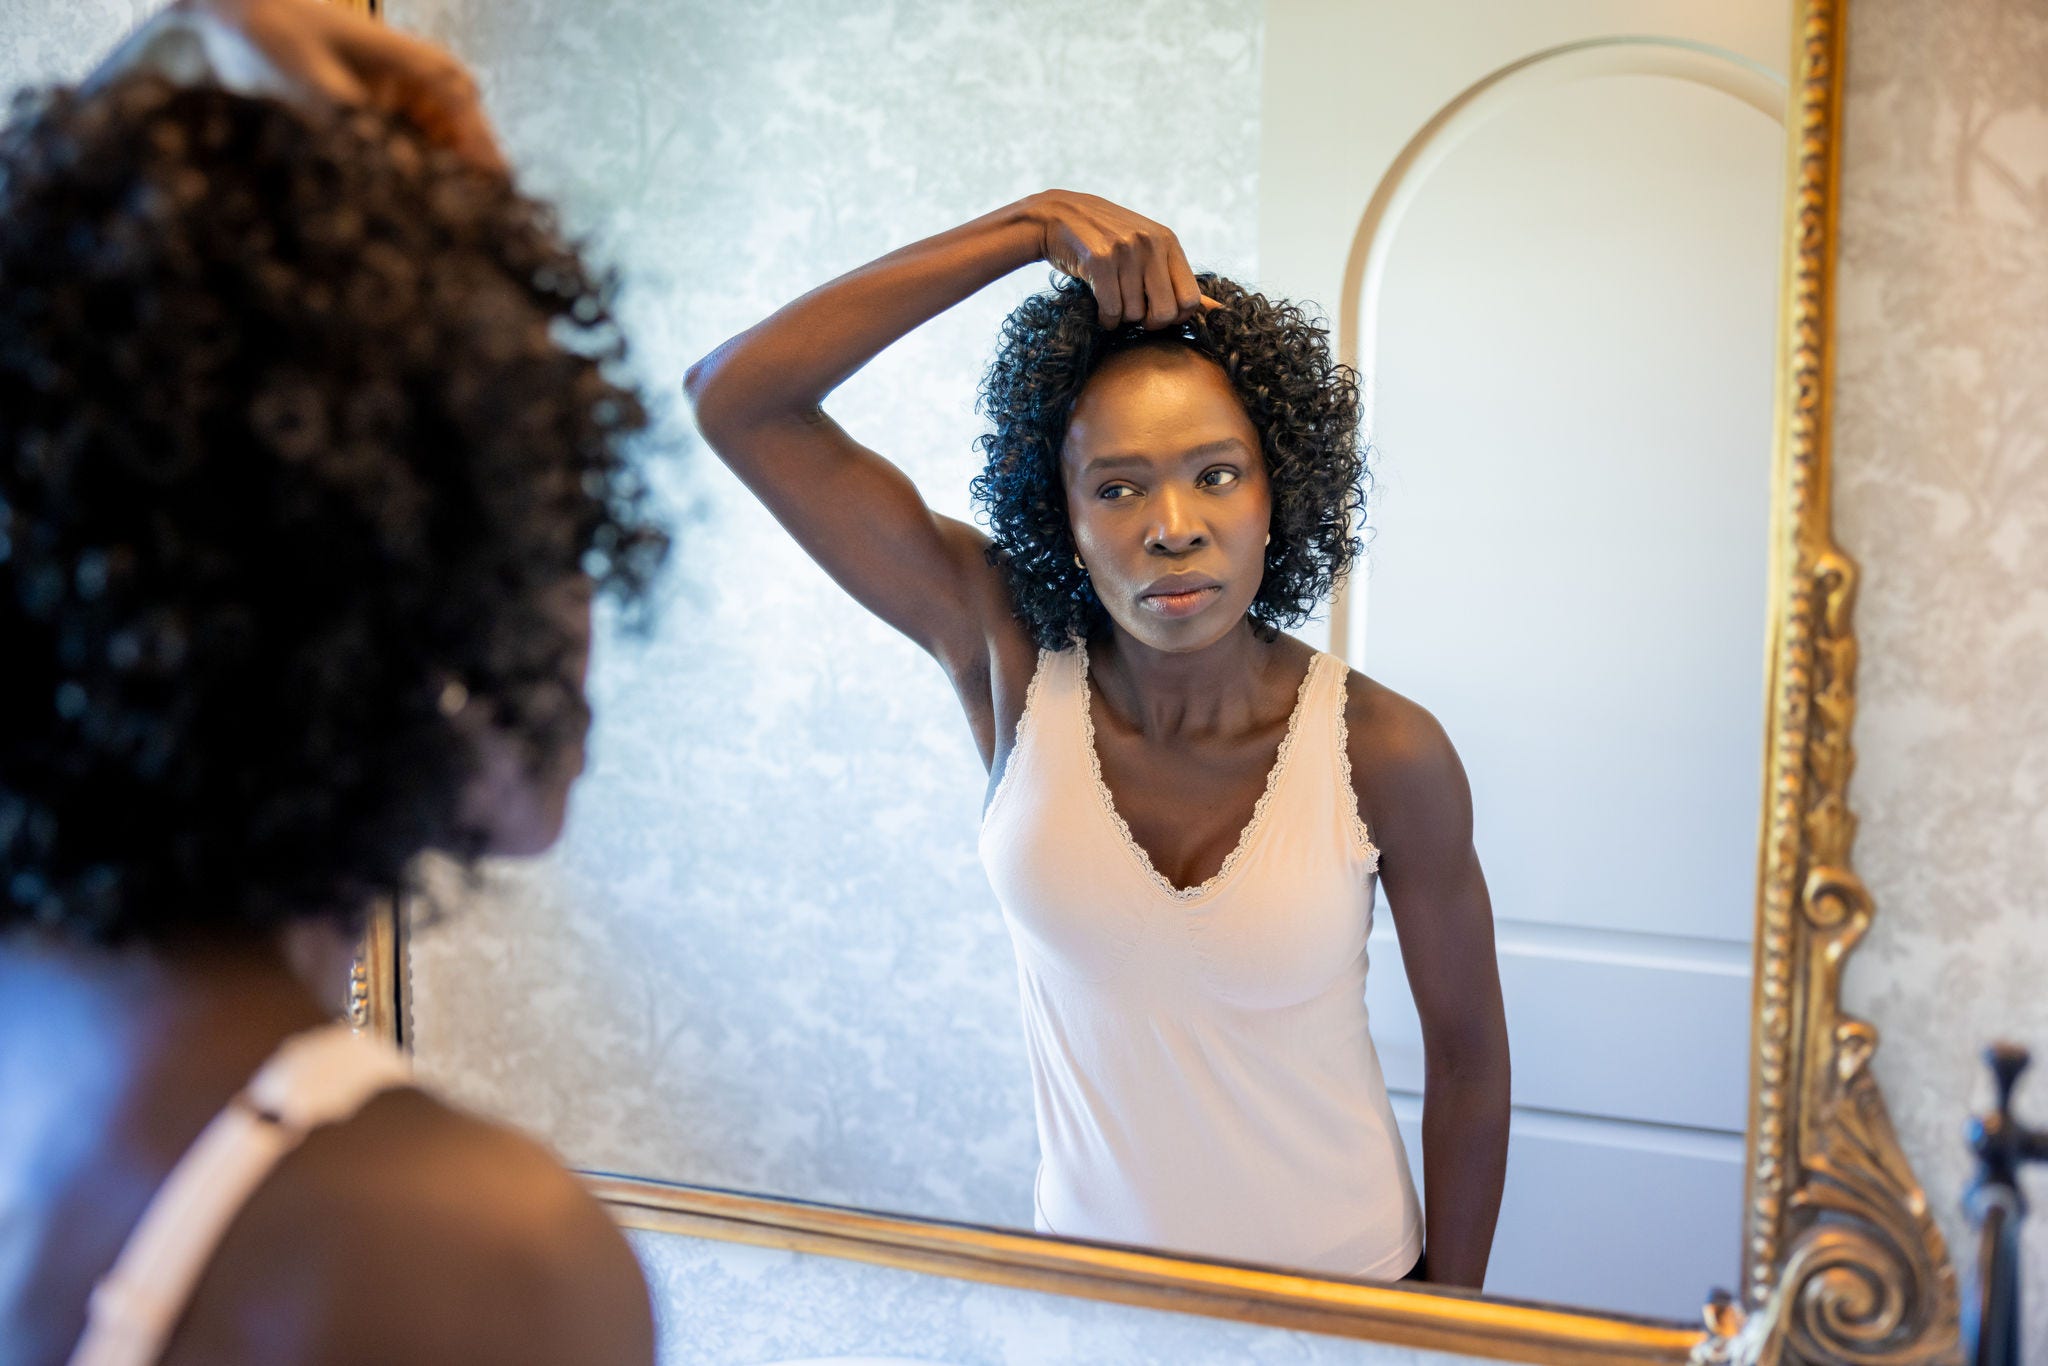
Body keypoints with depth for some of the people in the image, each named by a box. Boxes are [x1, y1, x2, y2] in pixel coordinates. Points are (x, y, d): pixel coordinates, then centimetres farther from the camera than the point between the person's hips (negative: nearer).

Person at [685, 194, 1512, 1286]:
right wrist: (1030, 226, -27)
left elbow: (1468, 1055, -6)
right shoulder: (1014, 660, -16)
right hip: (1087, 1278, 1)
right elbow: (736, 400, -21)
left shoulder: (1388, 756, -20)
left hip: (1340, 1290, -1)